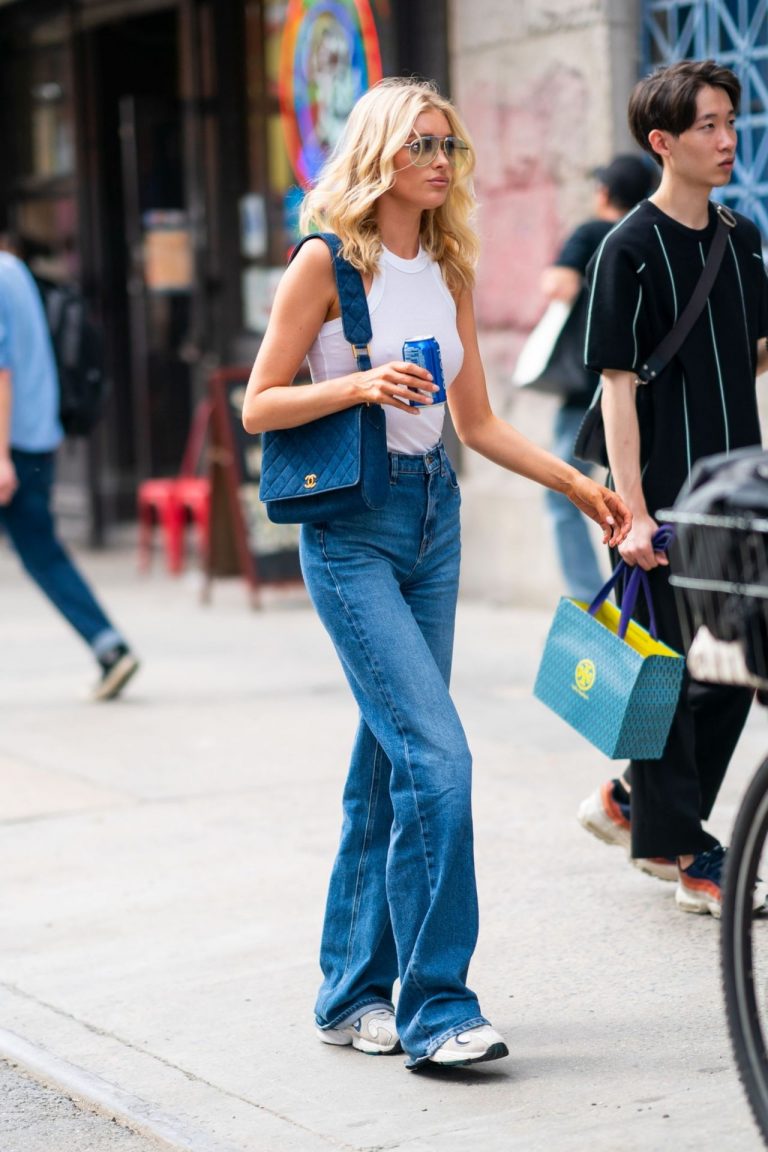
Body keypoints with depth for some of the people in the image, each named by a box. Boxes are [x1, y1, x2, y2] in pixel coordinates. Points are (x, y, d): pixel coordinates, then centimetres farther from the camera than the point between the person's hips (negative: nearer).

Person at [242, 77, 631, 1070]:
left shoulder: (448, 272, 11)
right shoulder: (328, 261, -7)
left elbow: (478, 423, 16)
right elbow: (258, 406, -6)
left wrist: (577, 485, 7)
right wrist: (361, 383, -20)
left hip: (433, 515, 7)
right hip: (350, 527, -7)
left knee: (392, 761, 9)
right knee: (436, 753, -16)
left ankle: (354, 992, 20)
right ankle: (434, 1008, -11)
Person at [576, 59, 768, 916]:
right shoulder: (631, 250, -10)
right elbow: (618, 387, -12)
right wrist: (634, 513, -17)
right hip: (665, 497, -7)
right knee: (670, 675, 1)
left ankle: (635, 802, 28)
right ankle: (684, 854, 10)